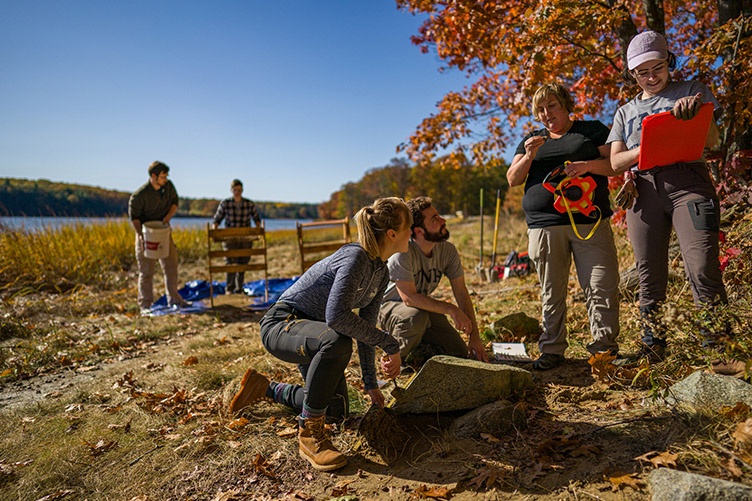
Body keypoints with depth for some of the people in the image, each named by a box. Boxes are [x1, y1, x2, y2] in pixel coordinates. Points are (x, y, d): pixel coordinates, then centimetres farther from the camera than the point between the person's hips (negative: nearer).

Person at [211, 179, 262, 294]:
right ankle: (229, 289, 0)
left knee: (242, 264, 6)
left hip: (245, 238, 2)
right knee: (231, 263, -11)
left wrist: (258, 228, -1)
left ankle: (239, 289, 18)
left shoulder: (250, 204, 3)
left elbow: (257, 219, 16)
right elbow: (216, 220, 6)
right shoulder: (224, 203, 1)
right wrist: (214, 229, -11)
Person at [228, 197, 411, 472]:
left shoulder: (381, 272, 1)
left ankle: (266, 388, 35)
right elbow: (337, 315, -40)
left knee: (337, 412, 15)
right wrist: (390, 344, -31)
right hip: (281, 325, -9)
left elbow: (364, 327, 8)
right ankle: (309, 434, -21)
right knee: (337, 342, -42)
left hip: (313, 331, 10)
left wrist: (371, 384, 9)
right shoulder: (356, 258, -27)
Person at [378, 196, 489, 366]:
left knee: (459, 353, -4)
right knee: (416, 317, -39)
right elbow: (409, 298, -34)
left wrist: (474, 336, -12)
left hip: (424, 306, 6)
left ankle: (416, 348, 21)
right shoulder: (402, 252, -31)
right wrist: (450, 309, -35)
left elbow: (461, 293, -9)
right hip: (389, 306, -5)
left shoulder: (448, 250, -13)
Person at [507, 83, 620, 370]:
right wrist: (528, 156, -5)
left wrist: (587, 165, -13)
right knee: (551, 292, 4)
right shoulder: (533, 140, 22)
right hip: (544, 226, 2)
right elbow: (513, 180, 13)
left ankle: (603, 347, 8)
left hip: (590, 222, -2)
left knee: (602, 287, -6)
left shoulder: (592, 130, 14)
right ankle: (552, 350, 11)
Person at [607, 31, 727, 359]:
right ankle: (652, 353, 6)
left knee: (703, 270, -18)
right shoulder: (626, 112, 24)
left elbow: (712, 140, 6)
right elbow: (615, 161, 10)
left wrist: (694, 110, -11)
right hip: (643, 190, 2)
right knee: (650, 279, 0)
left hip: (688, 181, -2)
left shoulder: (693, 90, 18)